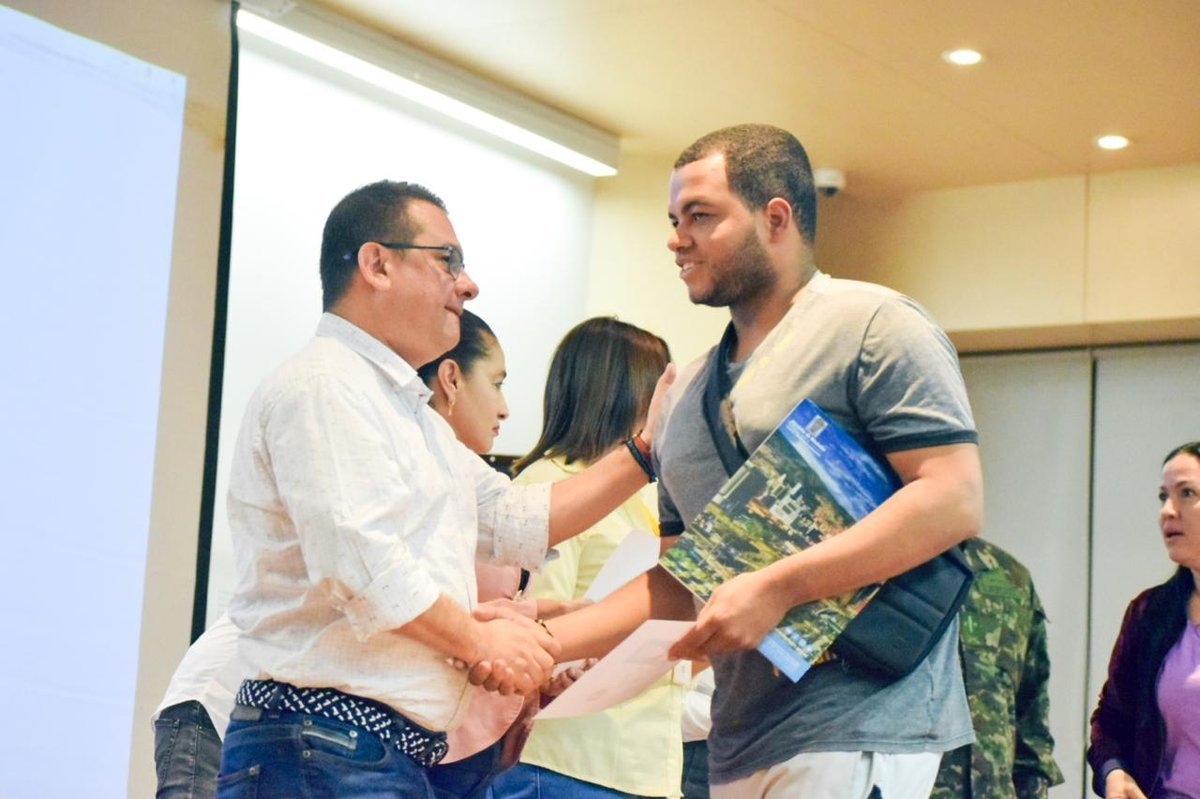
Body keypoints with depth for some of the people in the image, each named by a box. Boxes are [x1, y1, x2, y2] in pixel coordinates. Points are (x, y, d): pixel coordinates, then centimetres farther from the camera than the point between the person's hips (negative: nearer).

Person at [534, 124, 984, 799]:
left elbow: (956, 501, -15)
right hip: (739, 745, 7)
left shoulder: (871, 326, -5)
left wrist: (777, 588, -20)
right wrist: (544, 639, 7)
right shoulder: (688, 393, 18)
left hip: (856, 732, -7)